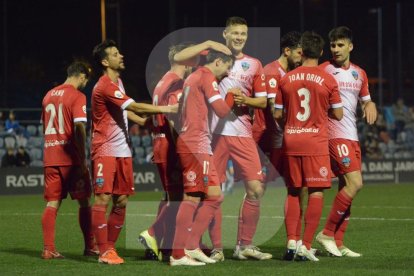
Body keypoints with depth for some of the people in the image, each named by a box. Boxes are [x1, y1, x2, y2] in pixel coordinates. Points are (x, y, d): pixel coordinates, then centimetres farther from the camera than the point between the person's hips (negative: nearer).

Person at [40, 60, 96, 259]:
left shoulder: (49, 95, 14)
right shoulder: (77, 97, -8)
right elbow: (79, 128, -17)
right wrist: (82, 160, -15)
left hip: (49, 157, 6)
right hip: (70, 158, -6)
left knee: (52, 203, 3)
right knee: (84, 202, 6)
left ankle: (48, 249, -3)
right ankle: (90, 247, 11)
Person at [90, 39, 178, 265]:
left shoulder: (117, 82, 16)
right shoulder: (105, 86, -16)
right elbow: (135, 107, -20)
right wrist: (167, 109, -17)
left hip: (122, 150, 9)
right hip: (105, 150, -9)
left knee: (121, 200, 7)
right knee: (103, 198, -9)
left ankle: (110, 247, 13)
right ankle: (104, 251, -9)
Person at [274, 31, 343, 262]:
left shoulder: (287, 79, 2)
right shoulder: (328, 80, -5)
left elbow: (277, 114, 6)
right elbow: (338, 114, 1)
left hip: (291, 140, 3)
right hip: (316, 142, -3)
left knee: (293, 192, 13)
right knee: (316, 193, 1)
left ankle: (291, 240, 5)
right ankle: (306, 245, -5)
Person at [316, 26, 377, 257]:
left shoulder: (359, 74, 14)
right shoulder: (324, 70, -4)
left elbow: (366, 99, 24)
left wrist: (370, 105, 2)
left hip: (353, 136, 7)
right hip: (335, 134, -7)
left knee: (347, 187, 6)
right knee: (355, 183, -17)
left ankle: (338, 242, 10)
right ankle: (328, 233, -8)